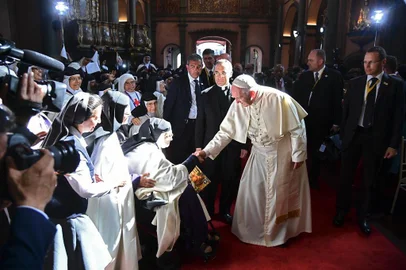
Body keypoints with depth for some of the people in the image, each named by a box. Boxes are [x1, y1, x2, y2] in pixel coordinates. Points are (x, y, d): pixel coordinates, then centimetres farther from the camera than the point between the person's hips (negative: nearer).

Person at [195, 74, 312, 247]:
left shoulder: (277, 99, -28)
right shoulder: (238, 105, -15)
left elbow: (297, 128, -18)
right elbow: (226, 131, -8)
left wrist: (298, 155, -12)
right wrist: (207, 151, -17)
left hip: (283, 154, -4)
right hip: (259, 153, 4)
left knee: (280, 194, 10)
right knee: (250, 192, 9)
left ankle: (277, 233, 33)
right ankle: (251, 229, 32)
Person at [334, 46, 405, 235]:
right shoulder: (355, 83, 4)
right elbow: (346, 110, 5)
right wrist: (342, 134, -1)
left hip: (377, 138, -1)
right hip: (353, 135, 2)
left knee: (370, 181, 10)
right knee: (346, 176, 12)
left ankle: (362, 217, 28)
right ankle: (341, 211, 30)